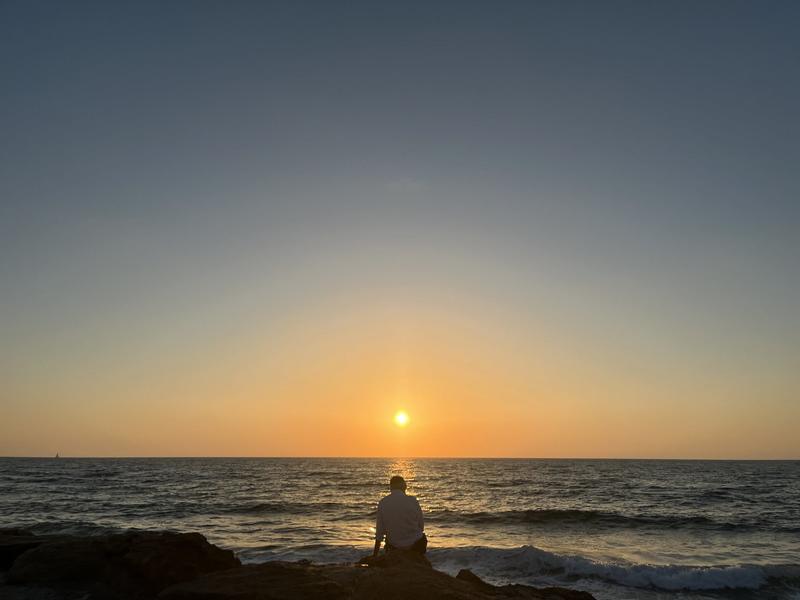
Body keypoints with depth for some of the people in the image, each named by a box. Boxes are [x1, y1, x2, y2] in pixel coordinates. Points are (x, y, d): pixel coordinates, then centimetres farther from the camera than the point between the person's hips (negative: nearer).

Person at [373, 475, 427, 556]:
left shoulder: (382, 503, -10)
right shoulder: (412, 500, -15)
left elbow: (379, 531, -4)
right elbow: (421, 526, -5)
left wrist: (375, 555, 6)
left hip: (394, 547, 2)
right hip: (415, 545, -2)